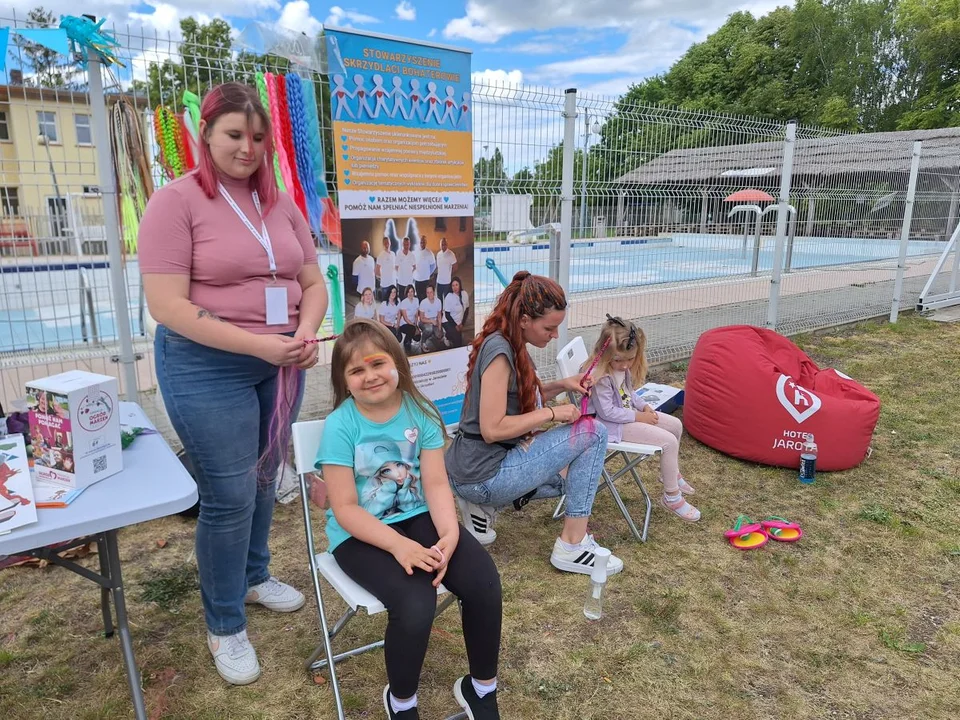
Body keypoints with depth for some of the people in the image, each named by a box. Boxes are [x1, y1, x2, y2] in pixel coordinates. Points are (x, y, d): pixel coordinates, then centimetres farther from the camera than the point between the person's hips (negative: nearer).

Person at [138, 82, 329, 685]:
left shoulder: (281, 204, 8)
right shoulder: (177, 201, -10)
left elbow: (314, 282, 9)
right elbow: (168, 306, -17)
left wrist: (306, 332, -11)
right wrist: (257, 345, -23)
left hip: (280, 363, 6)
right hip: (208, 368, -5)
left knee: (265, 478, 18)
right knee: (230, 494, 0)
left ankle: (254, 575, 44)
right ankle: (225, 626, 22)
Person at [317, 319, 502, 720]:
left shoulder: (420, 412, -3)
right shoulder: (340, 426, -14)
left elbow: (436, 483, -5)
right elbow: (345, 509, -15)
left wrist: (449, 534, -23)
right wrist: (399, 545, -26)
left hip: (418, 517, 4)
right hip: (360, 534, -3)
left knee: (484, 583, -17)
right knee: (415, 604, -28)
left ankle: (482, 687, 12)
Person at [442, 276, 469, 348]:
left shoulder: (465, 294, -7)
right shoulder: (449, 297, -16)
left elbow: (466, 310, 3)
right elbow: (447, 315, -12)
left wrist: (462, 324, -2)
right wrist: (455, 325, -13)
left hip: (459, 322, 4)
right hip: (448, 322, -4)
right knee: (457, 336, -24)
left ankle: (448, 335, 29)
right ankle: (447, 335, 9)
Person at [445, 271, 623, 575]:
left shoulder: (512, 346, 7)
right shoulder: (499, 349, -21)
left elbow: (521, 398, 22)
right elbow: (492, 429, -25)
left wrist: (561, 385, 6)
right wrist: (552, 413, -18)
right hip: (482, 475, -10)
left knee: (571, 475, 27)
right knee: (593, 433, -11)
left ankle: (484, 506, 16)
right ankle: (571, 546, -4)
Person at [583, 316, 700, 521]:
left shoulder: (623, 367, 0)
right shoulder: (600, 376, -28)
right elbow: (607, 412, -26)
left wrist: (644, 407, -1)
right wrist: (638, 417, -19)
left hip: (628, 413, 10)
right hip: (612, 424, -10)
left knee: (676, 425, 14)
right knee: (669, 441, -15)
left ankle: (671, 473, 35)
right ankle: (672, 497, 0)